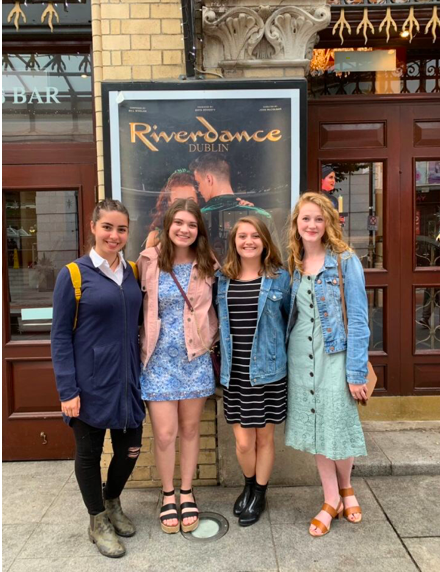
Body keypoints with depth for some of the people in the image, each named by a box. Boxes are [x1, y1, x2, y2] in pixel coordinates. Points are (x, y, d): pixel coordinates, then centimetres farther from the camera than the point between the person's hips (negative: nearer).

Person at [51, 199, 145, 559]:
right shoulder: (73, 274, -10)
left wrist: (142, 373, 7)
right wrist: (67, 390, -13)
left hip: (127, 379, 5)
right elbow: (60, 336, -10)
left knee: (130, 447, 14)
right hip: (90, 382, -4)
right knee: (89, 452, 12)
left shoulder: (133, 273, 5)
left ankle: (112, 503, 43)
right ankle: (98, 522, 34)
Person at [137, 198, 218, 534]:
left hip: (195, 358, 2)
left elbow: (214, 309, 11)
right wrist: (143, 343, -2)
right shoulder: (149, 261, -4)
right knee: (165, 433, 1)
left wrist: (210, 339, 0)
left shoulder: (207, 266, 1)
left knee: (190, 429, 12)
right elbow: (138, 305, 1)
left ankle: (187, 494, 32)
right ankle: (168, 495, 26)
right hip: (158, 359, -1)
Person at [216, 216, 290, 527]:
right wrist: (223, 357, 5)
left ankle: (259, 494, 34)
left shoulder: (280, 277, -3)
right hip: (235, 372, 1)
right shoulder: (222, 279, 2)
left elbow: (290, 318, 7)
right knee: (243, 441, 5)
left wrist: (284, 352, 3)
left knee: (265, 437, 11)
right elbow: (217, 321, 12)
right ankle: (249, 485, 36)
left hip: (268, 371, -1)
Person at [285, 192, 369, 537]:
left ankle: (346, 487, 36)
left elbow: (358, 319, -10)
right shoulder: (294, 264, 7)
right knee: (314, 427, 11)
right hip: (301, 356, 4)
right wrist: (284, 357, 4)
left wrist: (357, 371, -14)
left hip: (335, 354, -4)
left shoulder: (345, 260, -8)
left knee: (338, 426, 5)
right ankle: (331, 501, 30)